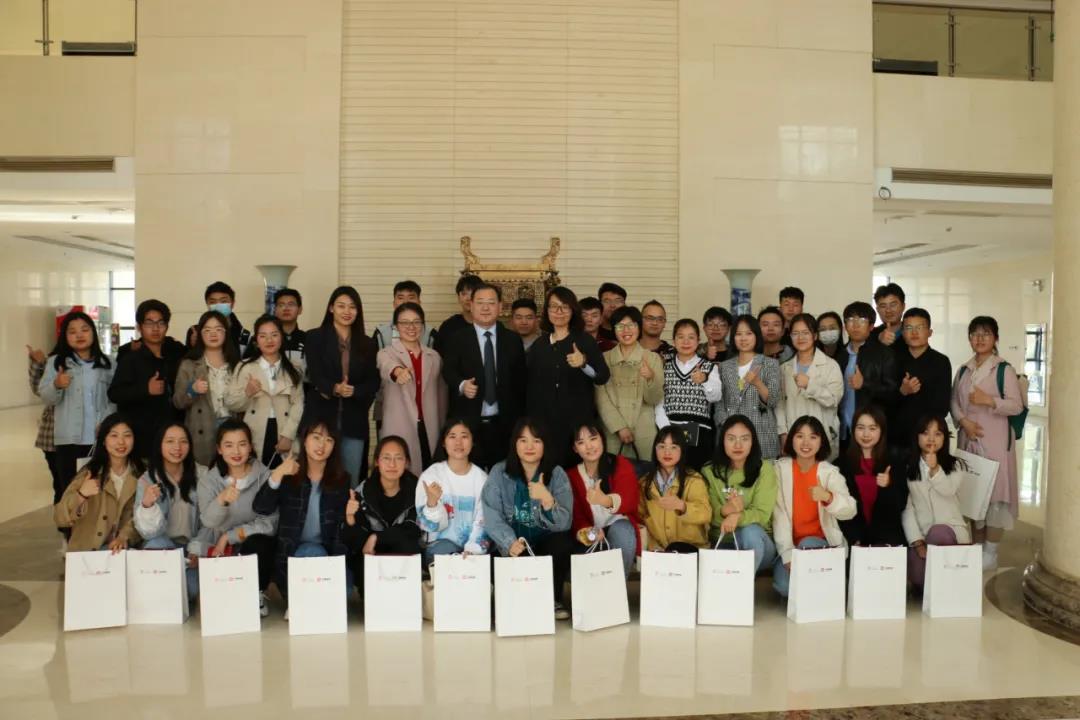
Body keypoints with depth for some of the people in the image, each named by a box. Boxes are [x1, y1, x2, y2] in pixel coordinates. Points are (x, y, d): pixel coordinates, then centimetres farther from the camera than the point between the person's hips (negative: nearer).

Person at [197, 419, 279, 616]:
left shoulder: (264, 476, -6)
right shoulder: (208, 480, -2)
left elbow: (270, 523, -14)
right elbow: (208, 521, -19)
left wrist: (229, 537, -16)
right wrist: (222, 500, -39)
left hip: (256, 550, -1)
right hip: (218, 550, 2)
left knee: (259, 542, -33)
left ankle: (258, 595, -7)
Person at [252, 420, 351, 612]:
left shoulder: (341, 479, 3)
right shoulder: (288, 475, -1)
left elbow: (343, 525, 1)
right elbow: (260, 509, -17)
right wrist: (277, 474, -29)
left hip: (328, 555, 1)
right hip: (291, 555, -1)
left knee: (341, 587, -27)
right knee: (313, 552, -33)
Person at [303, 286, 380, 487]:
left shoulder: (367, 344, 11)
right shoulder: (315, 337, 4)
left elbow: (373, 382, 5)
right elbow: (315, 376, -7)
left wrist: (353, 391, -15)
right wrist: (335, 388, -26)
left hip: (354, 421, 2)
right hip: (321, 418, -2)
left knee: (351, 481, 5)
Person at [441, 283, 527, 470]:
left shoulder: (513, 340, 9)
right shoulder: (457, 340, 4)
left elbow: (520, 378, 8)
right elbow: (448, 371, -5)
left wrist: (520, 419, 5)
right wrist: (462, 385, -28)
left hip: (504, 423, 2)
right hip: (467, 422, -1)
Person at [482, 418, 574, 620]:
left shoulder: (556, 474, -3)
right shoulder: (499, 472, -3)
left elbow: (563, 523, -13)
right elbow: (492, 517, -12)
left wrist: (547, 500, -31)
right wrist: (510, 542, -29)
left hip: (548, 542, 1)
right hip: (512, 545, -1)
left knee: (563, 542, -30)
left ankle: (554, 600, -2)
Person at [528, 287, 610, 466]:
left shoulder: (585, 341, 0)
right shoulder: (538, 345, 8)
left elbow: (604, 377, -9)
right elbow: (531, 386, 13)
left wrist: (584, 364, -28)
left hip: (578, 420, -2)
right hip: (545, 421, 2)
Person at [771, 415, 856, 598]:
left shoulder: (830, 472, -5)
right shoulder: (780, 469, -5)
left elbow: (850, 511, -21)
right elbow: (779, 514, -11)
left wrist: (827, 497, -43)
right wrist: (788, 555, -22)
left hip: (824, 543, 0)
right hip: (790, 544, 0)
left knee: (807, 545, -32)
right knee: (783, 585, -24)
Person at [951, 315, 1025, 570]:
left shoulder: (1004, 369, -4)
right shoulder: (963, 370, 12)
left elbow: (1017, 406, -9)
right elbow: (954, 402, 9)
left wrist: (989, 400, -23)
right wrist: (963, 420, -8)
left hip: (995, 441, -5)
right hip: (969, 439, 5)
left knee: (994, 491, -4)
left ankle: (991, 552, 4)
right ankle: (977, 546, 22)